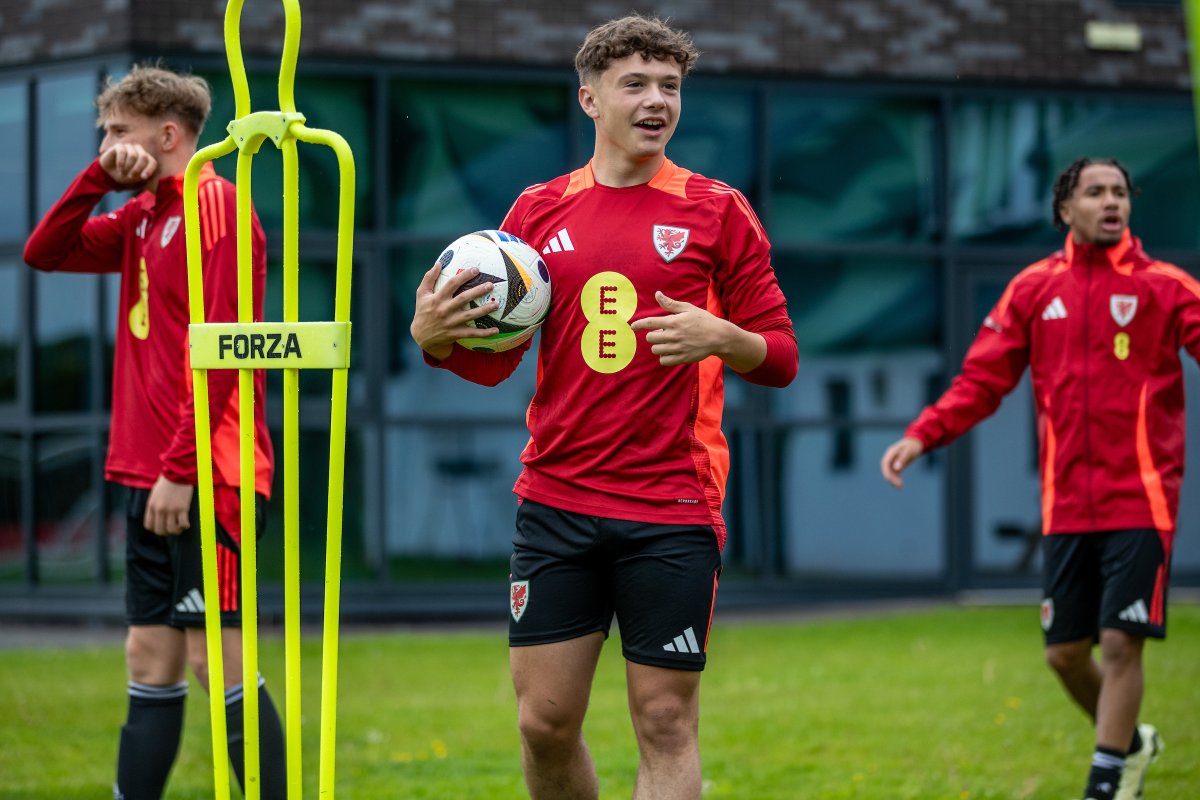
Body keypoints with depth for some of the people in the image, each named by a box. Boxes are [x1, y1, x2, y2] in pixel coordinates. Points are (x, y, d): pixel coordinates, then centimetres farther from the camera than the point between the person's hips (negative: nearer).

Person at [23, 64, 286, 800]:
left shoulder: (217, 206, -10)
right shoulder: (142, 217, 16)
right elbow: (46, 253, 20)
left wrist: (181, 466, -19)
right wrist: (100, 178, 6)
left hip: (203, 480, -9)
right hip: (152, 479, 9)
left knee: (219, 660, -8)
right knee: (151, 662, 9)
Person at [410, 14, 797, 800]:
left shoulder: (717, 211, 2)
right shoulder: (539, 211, 10)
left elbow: (781, 358, 2)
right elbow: (492, 361, 13)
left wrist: (720, 338, -18)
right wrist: (434, 336, -8)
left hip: (672, 513, -3)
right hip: (556, 501, 3)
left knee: (666, 722, -2)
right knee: (545, 721, 2)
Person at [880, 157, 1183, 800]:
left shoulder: (1164, 286, -1)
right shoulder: (1034, 288, 8)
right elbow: (982, 379, 8)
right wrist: (922, 435, -6)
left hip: (1139, 500, -3)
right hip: (1066, 505, 3)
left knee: (1120, 643, -9)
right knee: (1064, 652, 8)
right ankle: (1130, 743, 34)